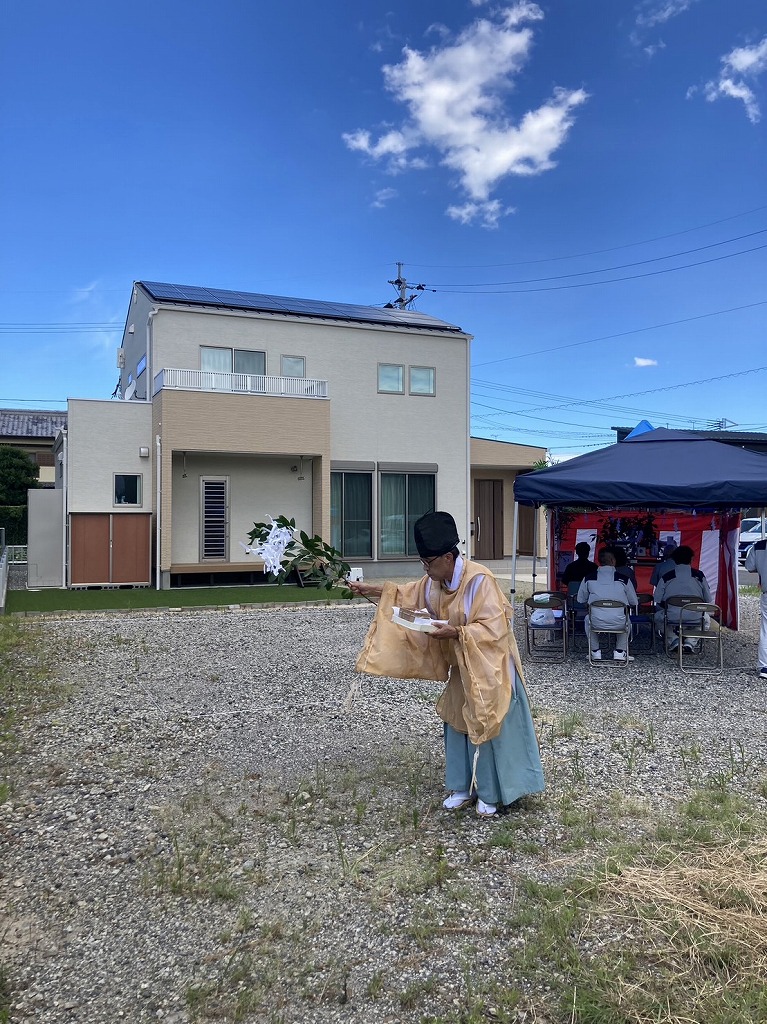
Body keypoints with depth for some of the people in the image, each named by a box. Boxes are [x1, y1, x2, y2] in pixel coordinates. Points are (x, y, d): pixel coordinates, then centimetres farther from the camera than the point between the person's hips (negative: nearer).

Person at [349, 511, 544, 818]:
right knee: (457, 724, 14)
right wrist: (370, 590, 7)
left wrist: (455, 632, -34)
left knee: (487, 727, 3)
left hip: (488, 668, -8)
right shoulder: (433, 582, -3)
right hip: (461, 668, 8)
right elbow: (406, 595, 14)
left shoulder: (480, 580, -27)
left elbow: (492, 629, -29)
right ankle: (463, 788, 28)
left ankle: (492, 794, 19)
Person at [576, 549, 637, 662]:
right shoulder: (623, 578, -2)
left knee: (588, 619, 35)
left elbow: (580, 600, 11)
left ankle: (595, 651, 33)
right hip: (618, 623, 0)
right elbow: (633, 603, 7)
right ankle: (620, 651, 30)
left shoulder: (589, 578, 0)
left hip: (596, 623, 0)